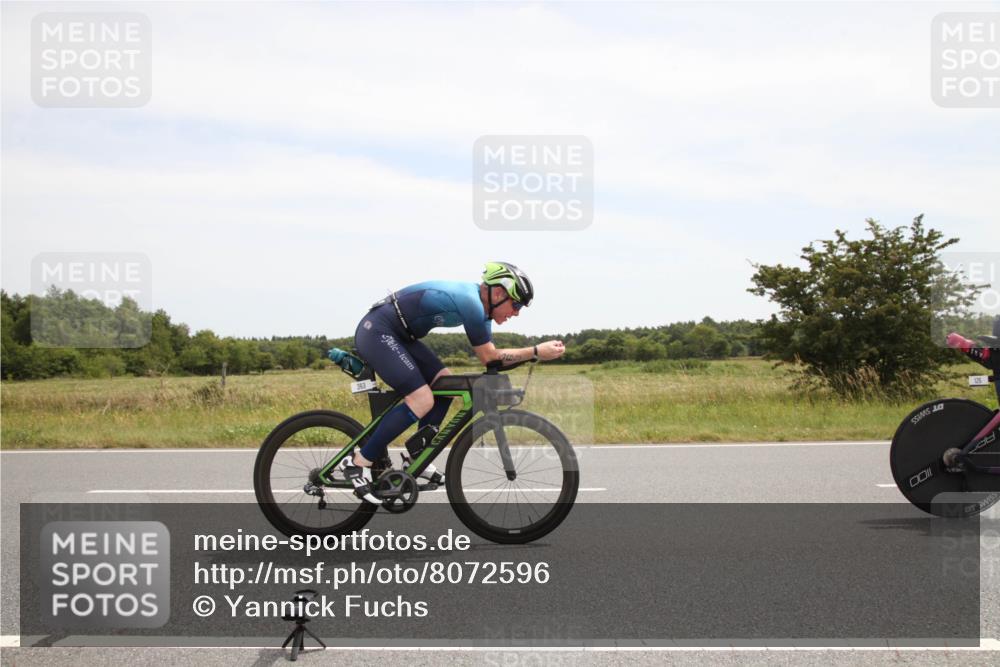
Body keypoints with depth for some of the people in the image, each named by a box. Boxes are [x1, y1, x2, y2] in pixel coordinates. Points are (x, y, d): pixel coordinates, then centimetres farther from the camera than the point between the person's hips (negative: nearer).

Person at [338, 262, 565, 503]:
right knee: (422, 401, -17)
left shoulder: (479, 302, 9)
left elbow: (491, 355, 8)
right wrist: (536, 352, -16)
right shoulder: (471, 302, -22)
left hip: (397, 335, 11)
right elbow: (488, 357, -16)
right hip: (376, 332, -11)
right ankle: (357, 463, -10)